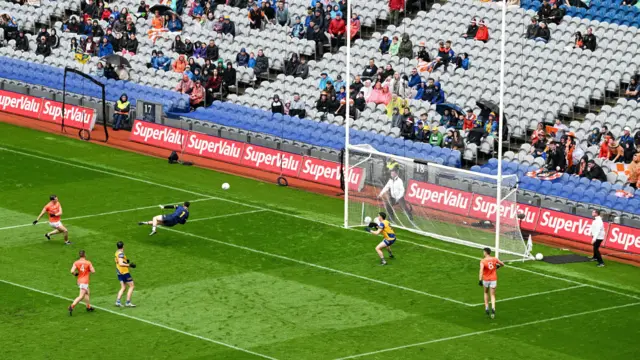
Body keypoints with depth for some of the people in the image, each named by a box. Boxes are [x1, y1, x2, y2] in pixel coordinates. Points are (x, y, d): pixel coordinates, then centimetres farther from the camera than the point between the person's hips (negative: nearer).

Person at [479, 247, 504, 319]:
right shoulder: (495, 259, -3)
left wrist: (480, 280, -31)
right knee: (492, 295, 4)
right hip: (493, 280, 2)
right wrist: (497, 266, 32)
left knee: (486, 293, 25)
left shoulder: (483, 261, -14)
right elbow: (502, 264, 12)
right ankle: (493, 308, -19)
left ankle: (486, 308, 21)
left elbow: (481, 270, -28)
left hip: (486, 280, -2)